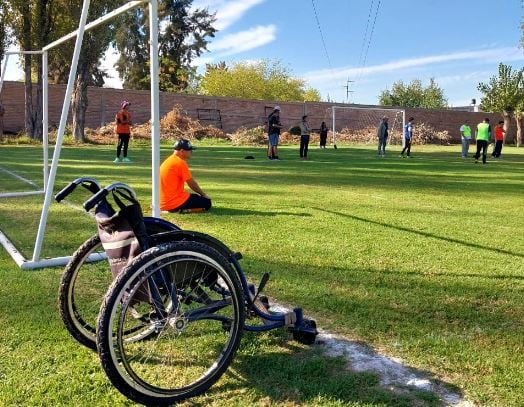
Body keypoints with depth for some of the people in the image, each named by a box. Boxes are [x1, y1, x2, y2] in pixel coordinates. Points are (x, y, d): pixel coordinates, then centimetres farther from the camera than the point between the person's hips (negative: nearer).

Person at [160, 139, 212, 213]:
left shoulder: (168, 160, 14)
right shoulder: (180, 162, -14)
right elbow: (192, 184, -8)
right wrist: (204, 194, 7)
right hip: (175, 203, -9)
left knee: (196, 197, 29)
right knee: (207, 203, 3)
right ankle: (182, 210, -13)